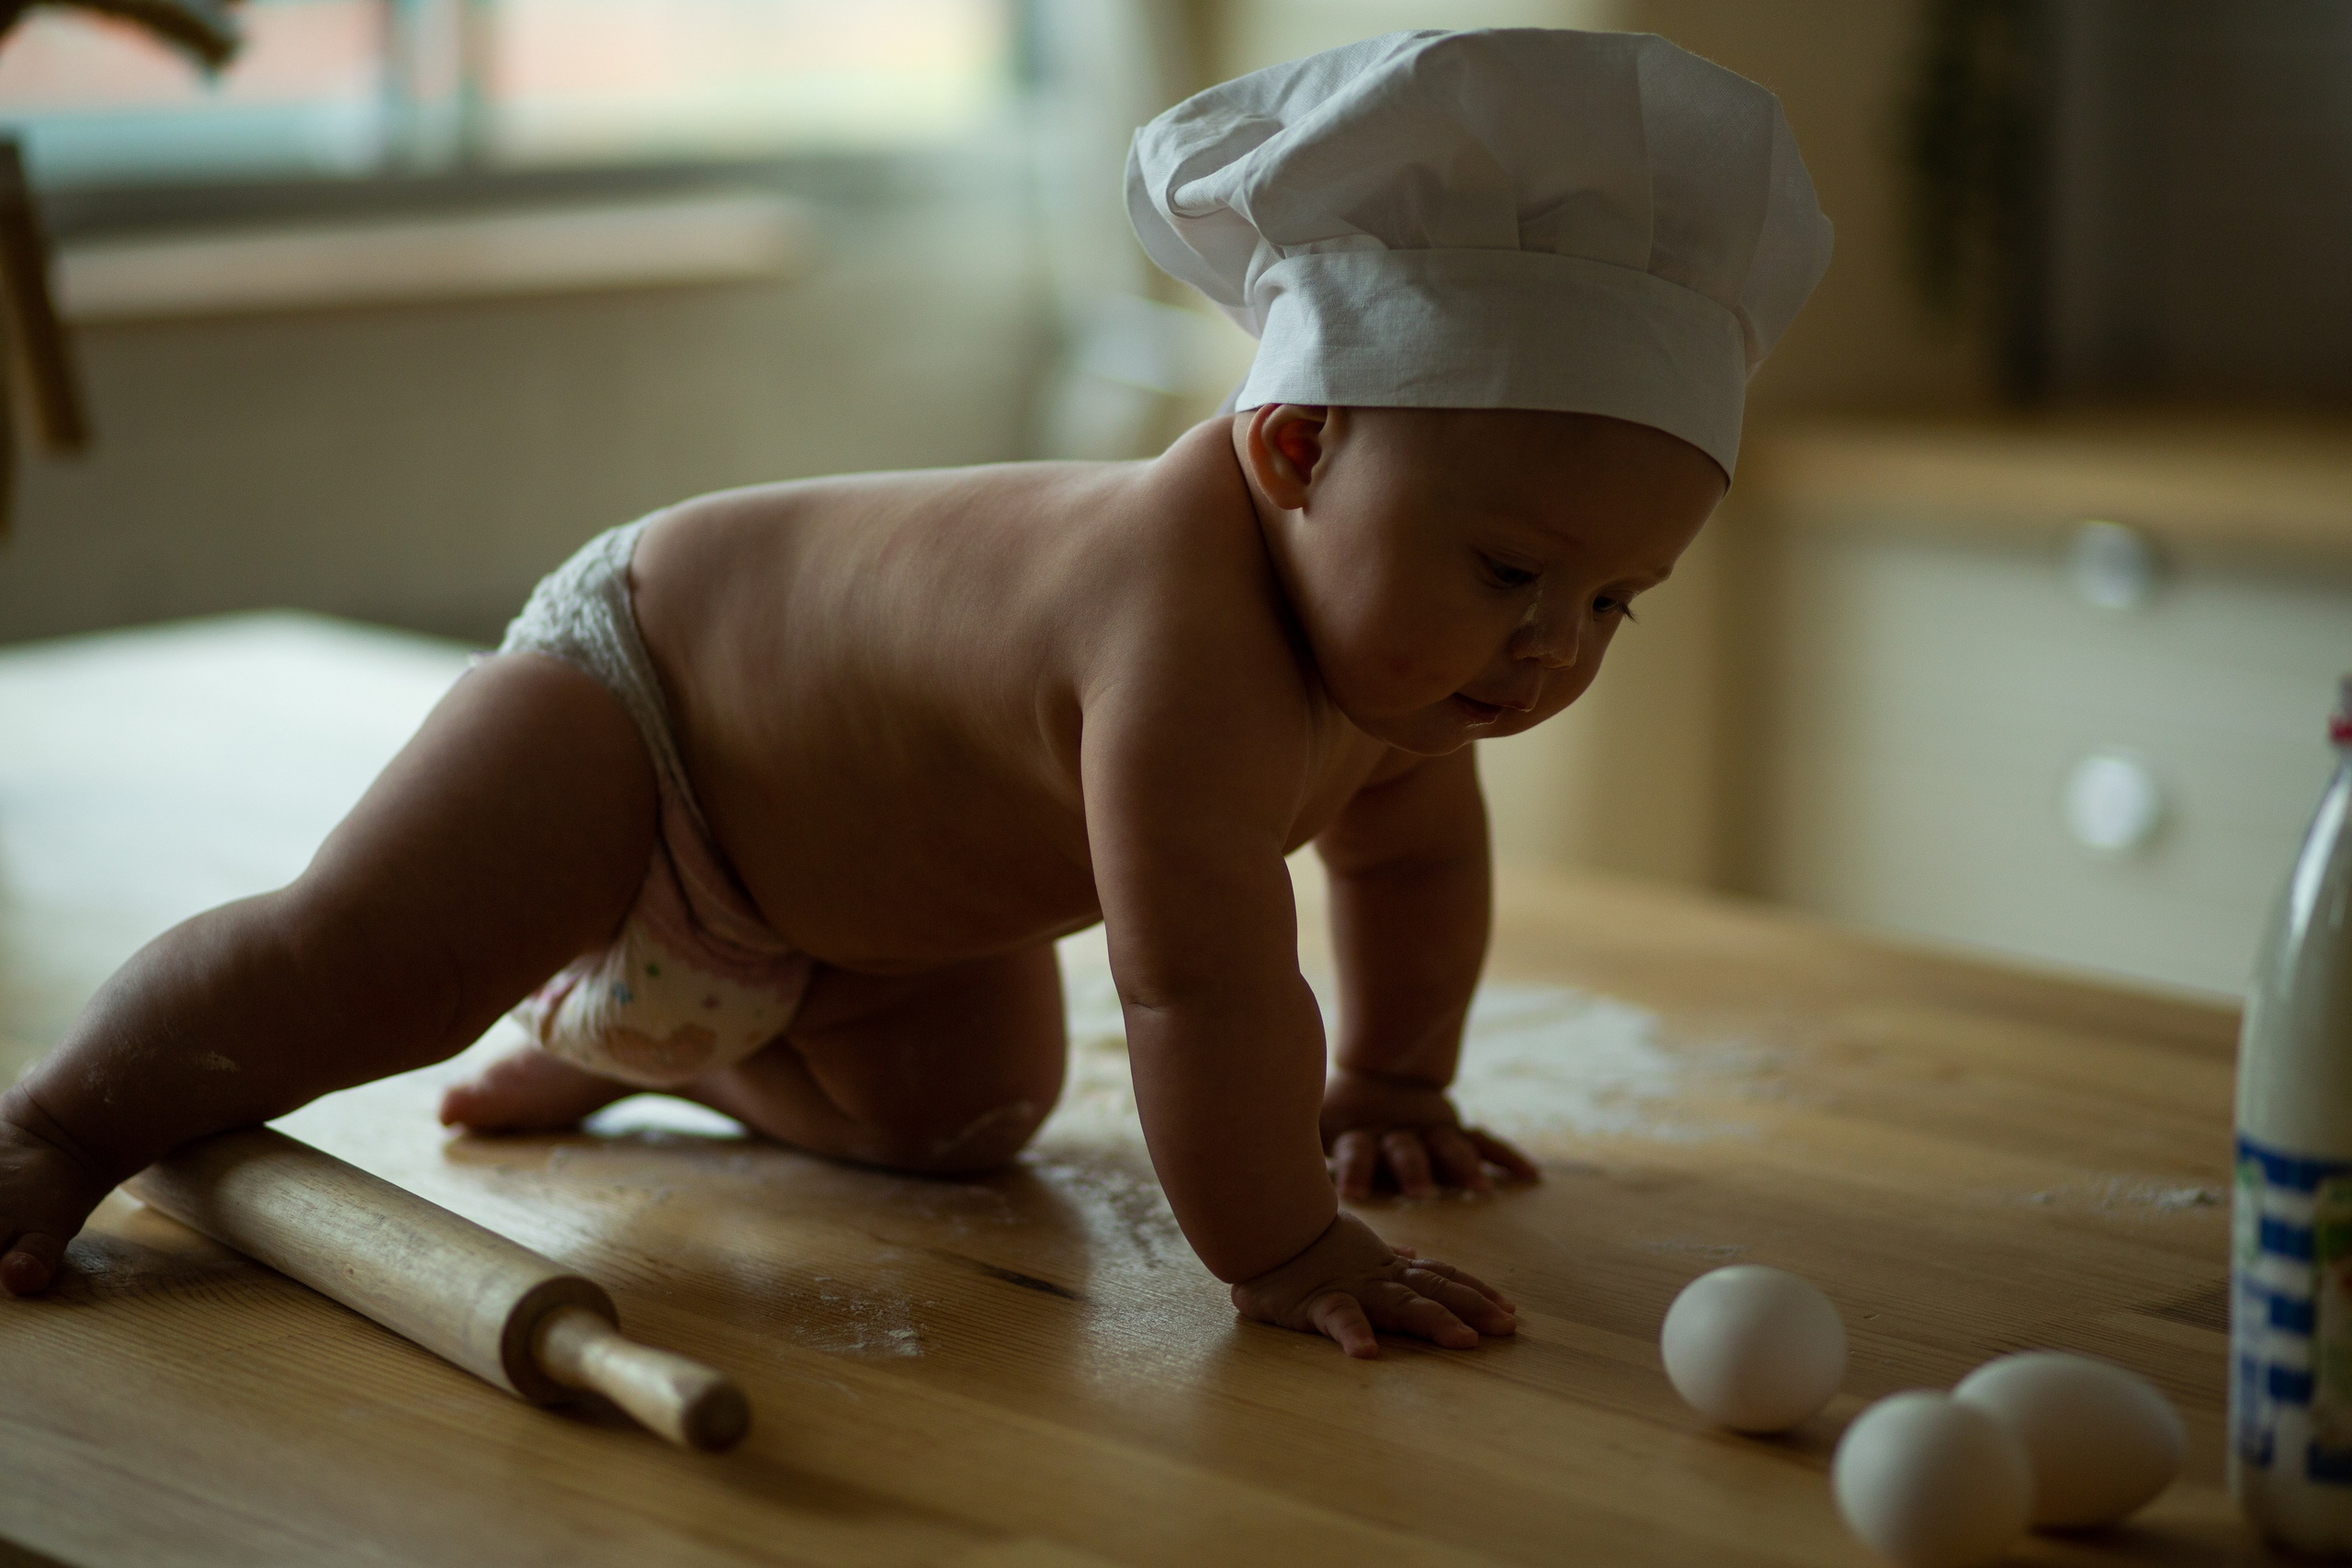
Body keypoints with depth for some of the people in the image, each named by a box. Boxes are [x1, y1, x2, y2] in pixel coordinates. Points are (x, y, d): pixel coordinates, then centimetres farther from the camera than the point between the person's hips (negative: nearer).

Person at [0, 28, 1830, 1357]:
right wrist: (1282, 1254, -39)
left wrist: (1391, 1086, 10)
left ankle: (635, 1035, 32)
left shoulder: (1409, 644, -15)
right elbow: (1206, 987, -47)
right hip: (656, 658, -9)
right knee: (356, 963, -19)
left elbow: (1413, 849, 6)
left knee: (961, 1111, 12)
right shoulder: (1186, 640, -47)